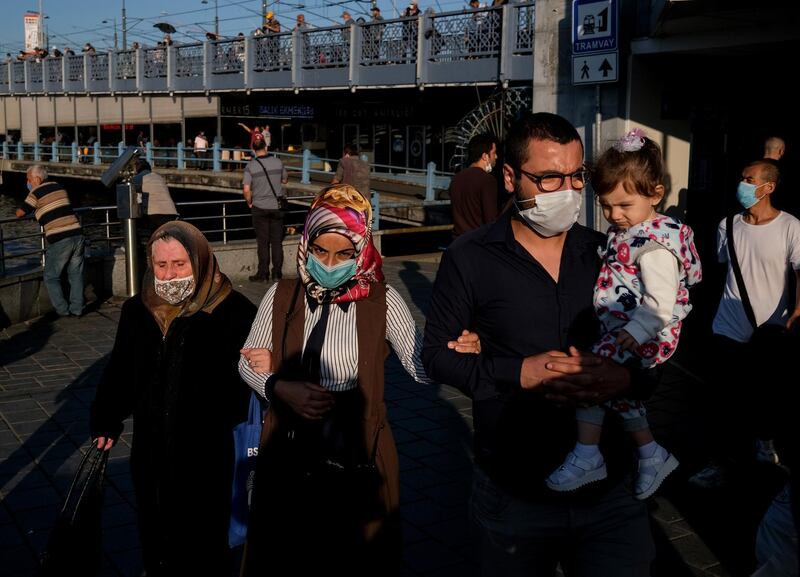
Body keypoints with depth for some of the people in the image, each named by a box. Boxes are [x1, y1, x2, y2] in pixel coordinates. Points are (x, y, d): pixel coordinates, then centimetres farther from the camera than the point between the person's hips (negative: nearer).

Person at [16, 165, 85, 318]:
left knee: (51, 278, 9)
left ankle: (63, 310, 6)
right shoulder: (59, 187, 16)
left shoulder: (36, 193, -1)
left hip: (59, 240, -6)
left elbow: (20, 214, 3)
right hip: (77, 235, 6)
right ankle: (76, 309, 14)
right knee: (76, 275, 13)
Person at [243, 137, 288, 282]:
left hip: (260, 207, -2)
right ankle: (277, 273, 9)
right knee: (277, 241, 7)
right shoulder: (277, 162, -2)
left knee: (263, 242, 6)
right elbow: (285, 180, 13)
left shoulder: (250, 166, -10)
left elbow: (246, 190, -15)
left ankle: (263, 273, 9)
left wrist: (249, 203, 1)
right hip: (277, 206, 2)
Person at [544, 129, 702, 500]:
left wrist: (633, 334, -34)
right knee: (615, 387, 15)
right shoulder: (625, 233, 10)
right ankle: (652, 456, 31)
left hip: (645, 334, -10)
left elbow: (661, 303, -26)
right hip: (620, 328, 10)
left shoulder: (655, 246, -19)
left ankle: (586, 456, -10)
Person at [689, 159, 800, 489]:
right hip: (730, 330, 2)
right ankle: (721, 462, 7)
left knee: (768, 395, 17)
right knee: (727, 400, 0)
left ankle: (763, 437, 44)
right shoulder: (728, 226, 3)